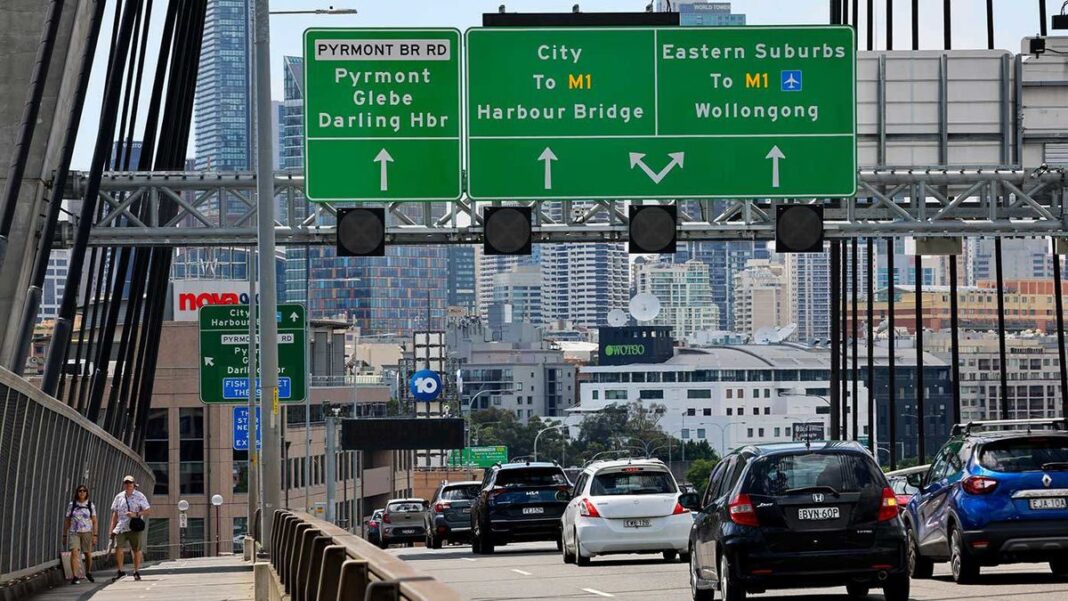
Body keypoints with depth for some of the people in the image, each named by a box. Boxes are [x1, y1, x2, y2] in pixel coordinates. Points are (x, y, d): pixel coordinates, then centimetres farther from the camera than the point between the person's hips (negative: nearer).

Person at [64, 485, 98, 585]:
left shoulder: (90, 505, 4)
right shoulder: (72, 505, 5)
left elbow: (94, 521, 4)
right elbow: (67, 520, 8)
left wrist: (95, 535, -3)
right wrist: (65, 534, 6)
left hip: (87, 532, 1)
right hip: (74, 532, -1)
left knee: (88, 554, 11)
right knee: (74, 552, -17)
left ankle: (88, 573, 36)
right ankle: (74, 576, -23)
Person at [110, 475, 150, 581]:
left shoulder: (139, 496, 2)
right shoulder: (119, 497, 12)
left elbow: (147, 511, -1)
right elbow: (115, 514, 15)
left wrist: (135, 514, -17)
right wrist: (112, 529, 11)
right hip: (121, 527, 2)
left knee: (136, 550, 2)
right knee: (118, 548, -12)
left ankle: (136, 572, 14)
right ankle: (120, 571, 0)